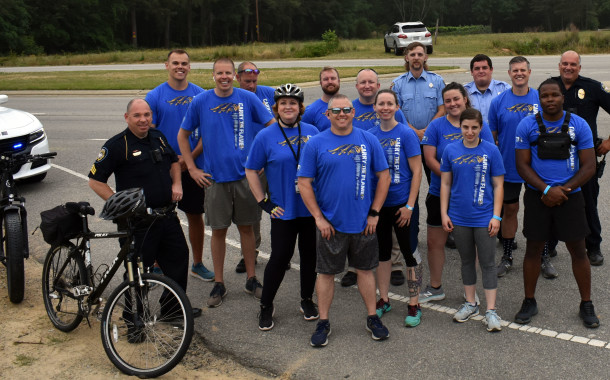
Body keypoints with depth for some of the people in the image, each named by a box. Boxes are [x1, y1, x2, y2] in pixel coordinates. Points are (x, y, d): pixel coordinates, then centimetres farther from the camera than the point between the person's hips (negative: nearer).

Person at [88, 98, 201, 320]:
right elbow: (95, 180, -11)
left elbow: (174, 161, 25)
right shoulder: (117, 145, -12)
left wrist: (177, 184, 7)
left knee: (179, 256, 14)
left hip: (166, 214, 7)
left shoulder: (158, 137, 8)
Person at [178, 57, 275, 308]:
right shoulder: (201, 102, -1)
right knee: (219, 231, 6)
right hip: (215, 177, 0)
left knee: (246, 228, 9)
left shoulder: (248, 99, -2)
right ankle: (219, 284, 18)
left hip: (245, 175, 0)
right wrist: (192, 169, 3)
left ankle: (251, 280, 22)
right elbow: (183, 136, 8)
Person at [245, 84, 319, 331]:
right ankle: (266, 306, 16)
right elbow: (251, 170, 2)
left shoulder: (312, 132, 4)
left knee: (310, 254, 11)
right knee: (280, 257, -2)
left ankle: (307, 300, 30)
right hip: (283, 210, -3)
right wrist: (263, 202, -3)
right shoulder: (265, 137, -4)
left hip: (312, 207, 3)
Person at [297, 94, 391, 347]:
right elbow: (304, 183, -4)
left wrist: (374, 212, -1)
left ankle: (372, 318, 28)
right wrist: (319, 217, -9)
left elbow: (383, 176, 4)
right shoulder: (315, 144, -5)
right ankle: (323, 323, 22)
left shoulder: (368, 140, 1)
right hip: (329, 223, -1)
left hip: (363, 222, 2)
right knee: (326, 273, 9)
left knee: (366, 269, 13)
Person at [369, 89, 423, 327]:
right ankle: (383, 300, 28)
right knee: (382, 250, 15)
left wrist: (409, 205, -14)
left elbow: (416, 171, -10)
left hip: (401, 203, -4)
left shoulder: (406, 134, -9)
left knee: (409, 251, 3)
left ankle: (414, 305, 15)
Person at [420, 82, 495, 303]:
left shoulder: (479, 125, -1)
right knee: (435, 242, 8)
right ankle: (435, 288, 25)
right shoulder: (436, 126, -1)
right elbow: (429, 158, -7)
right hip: (440, 194, 1)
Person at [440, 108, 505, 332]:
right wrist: (444, 213, 2)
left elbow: (498, 186, -2)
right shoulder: (451, 150, 0)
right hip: (459, 218, 2)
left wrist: (496, 216, -7)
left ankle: (491, 311, 9)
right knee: (467, 261, 16)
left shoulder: (491, 150, -5)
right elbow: (445, 184, 6)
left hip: (484, 218, -2)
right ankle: (470, 303, 30)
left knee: (487, 263, 2)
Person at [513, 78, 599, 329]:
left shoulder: (579, 125, -3)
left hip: (570, 196, 0)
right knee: (533, 249, 7)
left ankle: (586, 305, 20)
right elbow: (522, 165, -4)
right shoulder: (527, 125, -3)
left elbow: (589, 166, -3)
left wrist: (562, 190, -15)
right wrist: (546, 189, -17)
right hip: (537, 197, 0)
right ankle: (529, 302, 23)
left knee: (578, 251, 4)